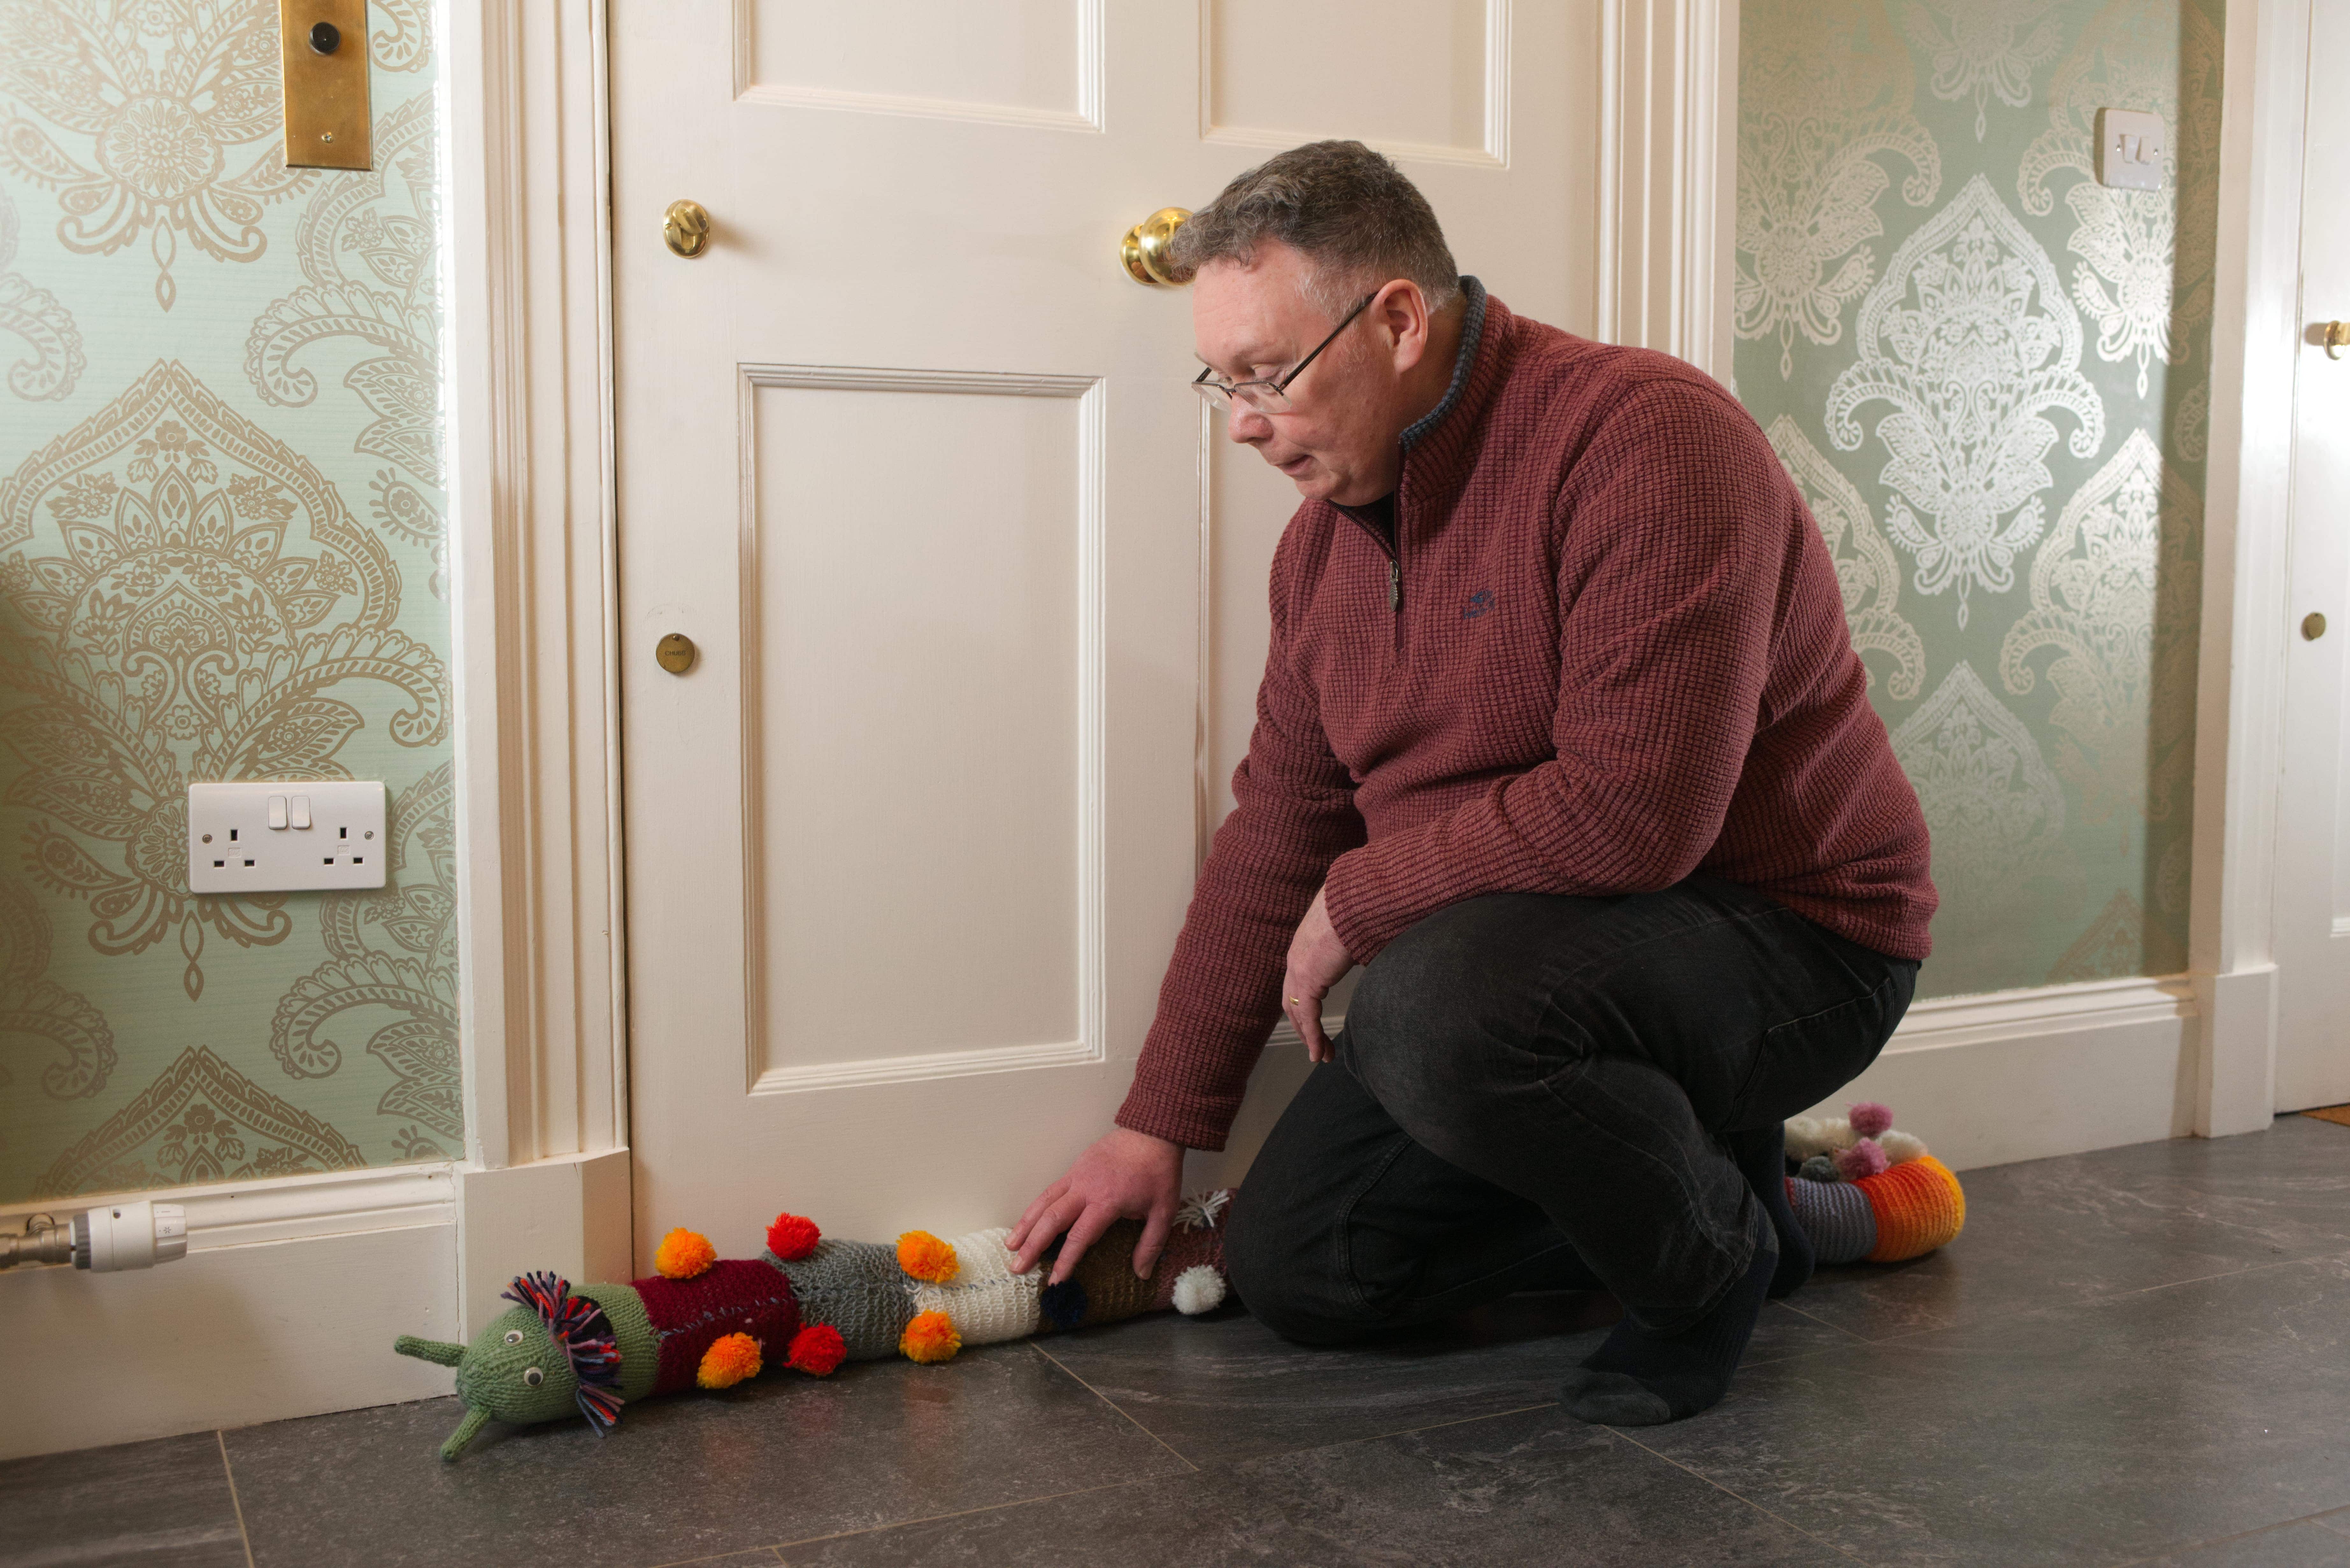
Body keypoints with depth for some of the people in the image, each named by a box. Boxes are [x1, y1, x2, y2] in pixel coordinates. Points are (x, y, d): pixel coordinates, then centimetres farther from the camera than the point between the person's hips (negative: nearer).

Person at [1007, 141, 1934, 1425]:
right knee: (1293, 1270, 2)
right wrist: (1160, 1124, 8)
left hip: (1786, 934, -8)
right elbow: (1273, 834, 8)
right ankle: (1677, 1186, 17)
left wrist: (1359, 897, -17)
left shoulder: (1644, 438, -23)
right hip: (1523, 951, 8)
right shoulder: (1326, 534, 4)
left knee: (1442, 1005, -36)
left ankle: (1715, 1255, -6)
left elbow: (1631, 812, -32)